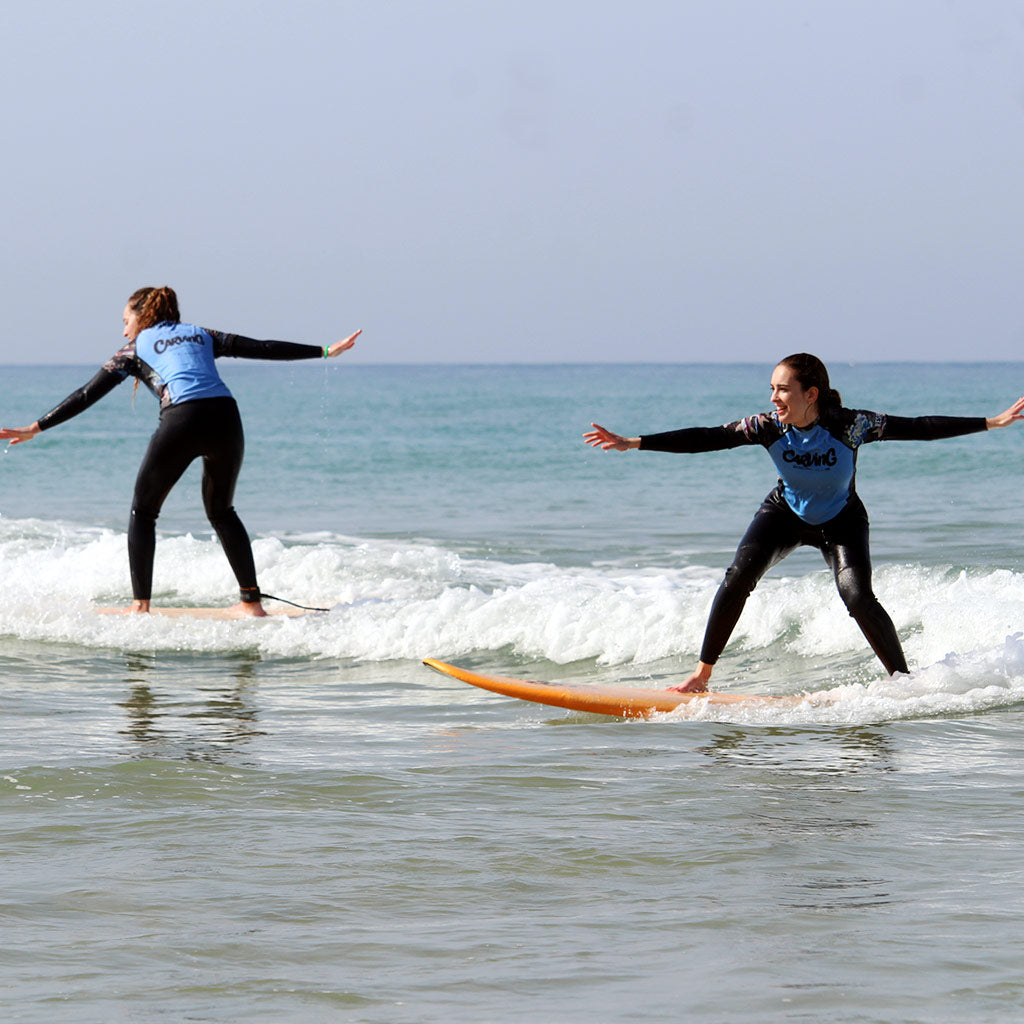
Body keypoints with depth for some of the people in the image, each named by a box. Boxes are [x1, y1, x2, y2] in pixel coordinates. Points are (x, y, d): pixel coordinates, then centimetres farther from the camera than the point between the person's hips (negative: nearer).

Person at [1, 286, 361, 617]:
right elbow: (264, 349, 27)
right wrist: (324, 351, 34)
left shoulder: (135, 349, 20)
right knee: (222, 512, 24)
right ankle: (251, 600, 17)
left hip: (181, 421, -4)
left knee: (143, 511, 15)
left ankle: (140, 605, 6)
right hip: (225, 417, 4)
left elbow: (87, 395, 17)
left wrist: (36, 428, 19)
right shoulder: (201, 335, 29)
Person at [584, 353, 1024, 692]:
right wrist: (633, 443, -30)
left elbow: (919, 428, -27)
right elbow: (704, 438, -24)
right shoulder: (768, 427, -23)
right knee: (738, 577, -19)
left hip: (841, 520, -2)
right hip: (786, 513, 2)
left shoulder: (849, 425, -29)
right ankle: (701, 676, -9)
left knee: (858, 598, -23)